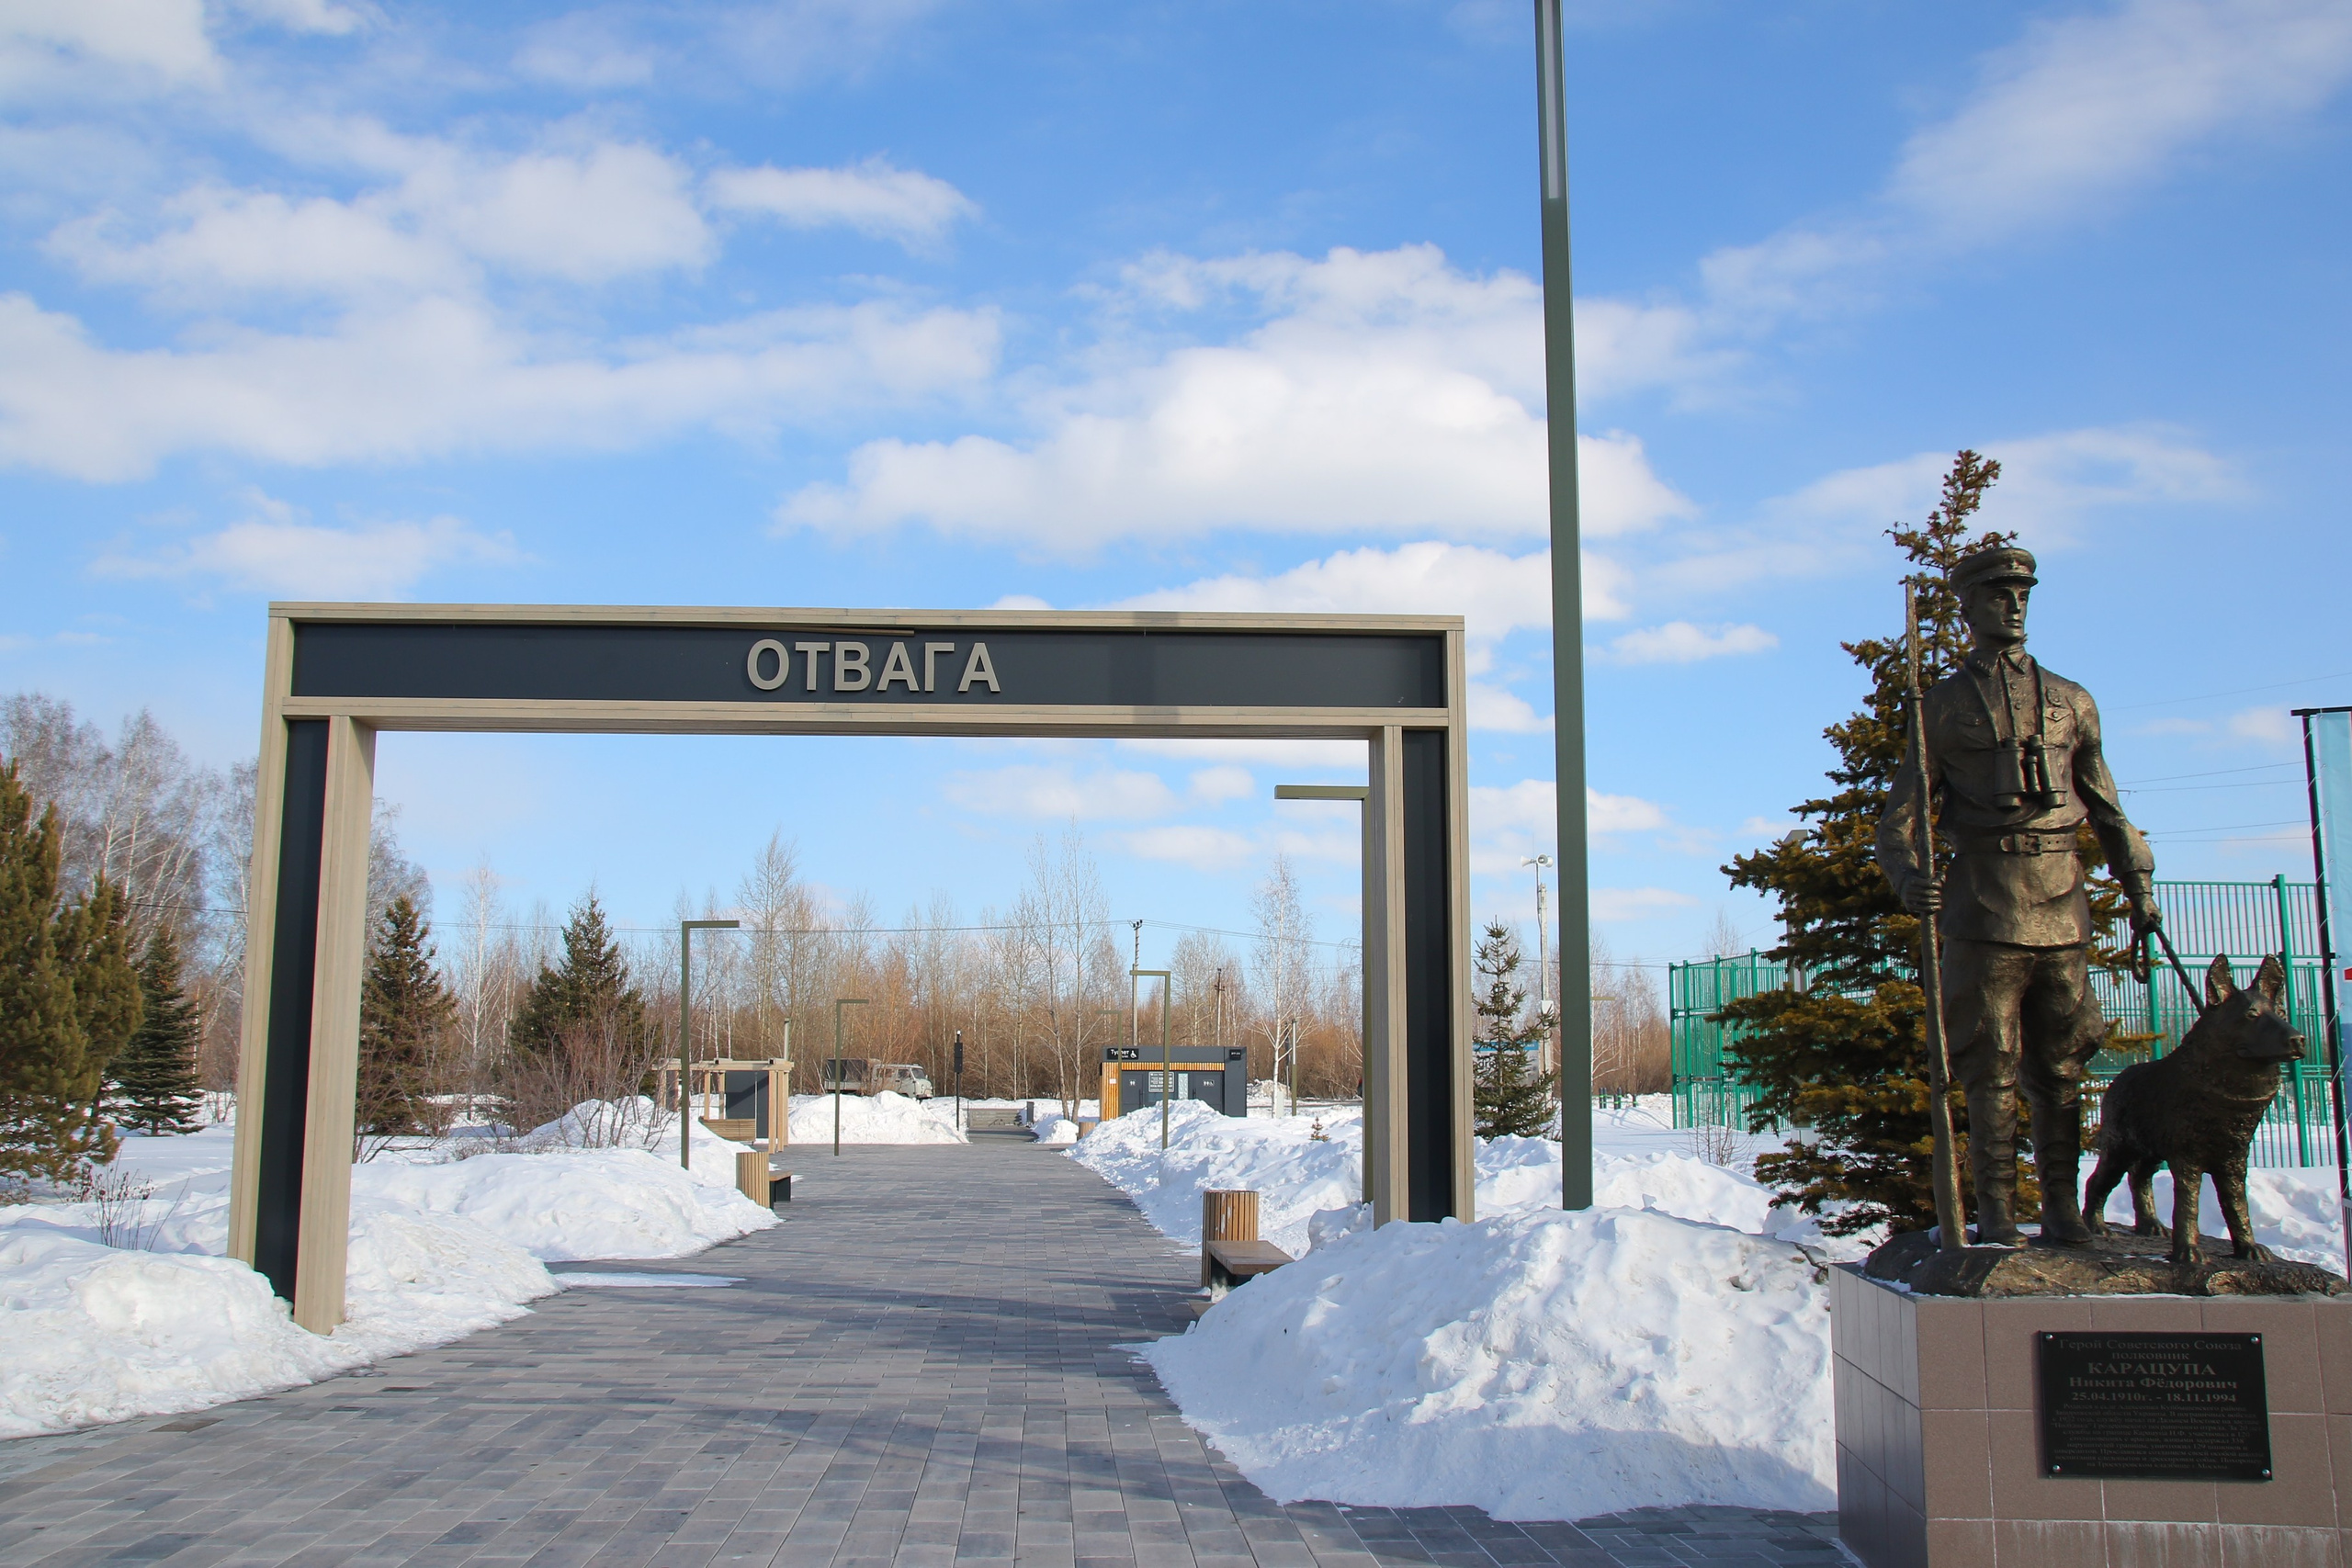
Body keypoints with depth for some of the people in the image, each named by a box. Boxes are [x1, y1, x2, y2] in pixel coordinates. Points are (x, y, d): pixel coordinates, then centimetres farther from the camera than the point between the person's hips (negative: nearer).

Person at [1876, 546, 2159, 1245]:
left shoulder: (2071, 701, 15)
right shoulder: (1946, 705, 6)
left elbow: (2106, 805, 21)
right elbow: (1900, 813, 2)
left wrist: (2137, 885, 15)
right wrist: (1908, 877, -16)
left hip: (2063, 902, 3)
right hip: (1985, 906, -3)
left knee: (2060, 1066, 6)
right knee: (1992, 1068, -2)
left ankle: (2062, 1208, 13)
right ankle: (1996, 1213, 3)